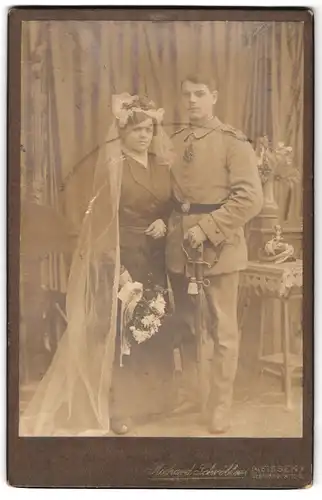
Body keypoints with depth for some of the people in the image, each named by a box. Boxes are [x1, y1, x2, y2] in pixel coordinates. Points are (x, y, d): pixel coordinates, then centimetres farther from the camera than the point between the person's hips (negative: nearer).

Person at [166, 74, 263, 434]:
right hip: (178, 246, 5)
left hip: (218, 246, -5)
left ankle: (219, 411, 18)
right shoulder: (174, 142, 10)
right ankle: (188, 395, 34)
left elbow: (250, 198, -15)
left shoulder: (233, 142, -7)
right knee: (185, 326, 15)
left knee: (221, 331, 4)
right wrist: (168, 224, 2)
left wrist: (206, 229, -19)